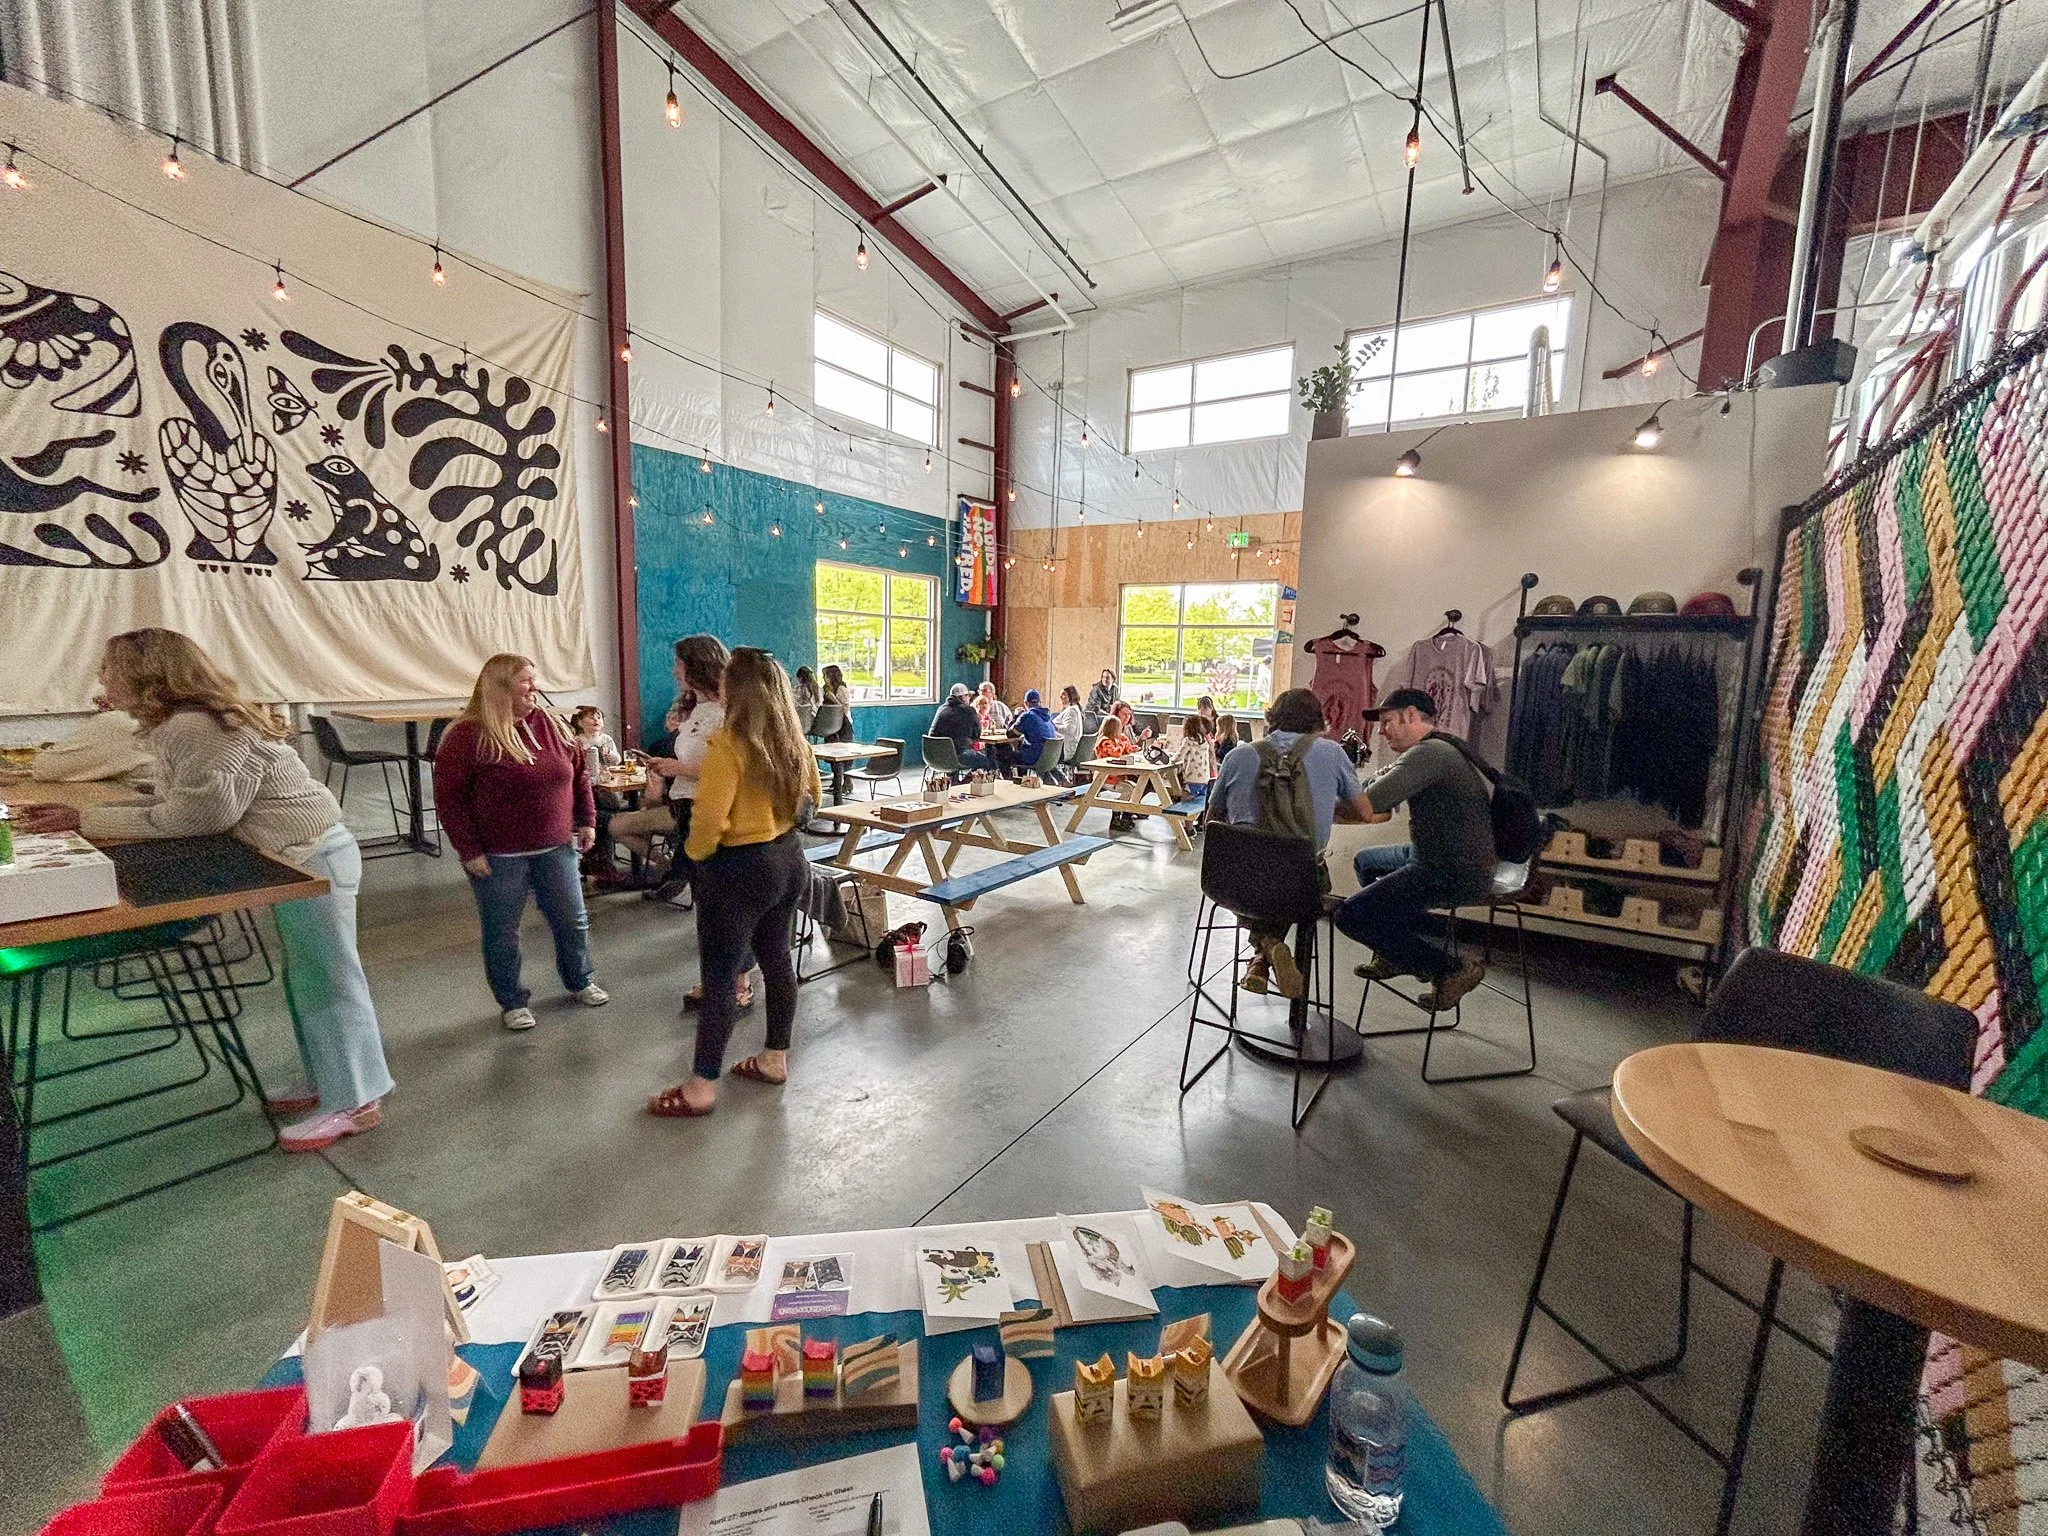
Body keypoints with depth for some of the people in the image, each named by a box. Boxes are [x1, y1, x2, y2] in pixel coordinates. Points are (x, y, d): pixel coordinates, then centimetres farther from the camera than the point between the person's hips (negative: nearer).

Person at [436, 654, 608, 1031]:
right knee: (502, 932, 9)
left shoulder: (551, 725, 3)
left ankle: (580, 982, 33)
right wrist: (469, 850, -13)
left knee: (573, 919, 13)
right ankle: (513, 1002, 26)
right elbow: (449, 797, -11)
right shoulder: (468, 736, -12)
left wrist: (586, 820, 7)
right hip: (499, 857, -4)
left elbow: (579, 774, 12)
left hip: (556, 848, 5)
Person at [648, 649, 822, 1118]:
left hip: (739, 869, -7)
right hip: (788, 859, 8)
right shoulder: (794, 740, 2)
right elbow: (812, 796, 17)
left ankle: (701, 1087, 15)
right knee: (777, 961, 17)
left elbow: (709, 819, -23)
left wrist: (694, 852, -5)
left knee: (719, 978, 3)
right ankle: (775, 1059, 31)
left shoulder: (727, 744, -20)